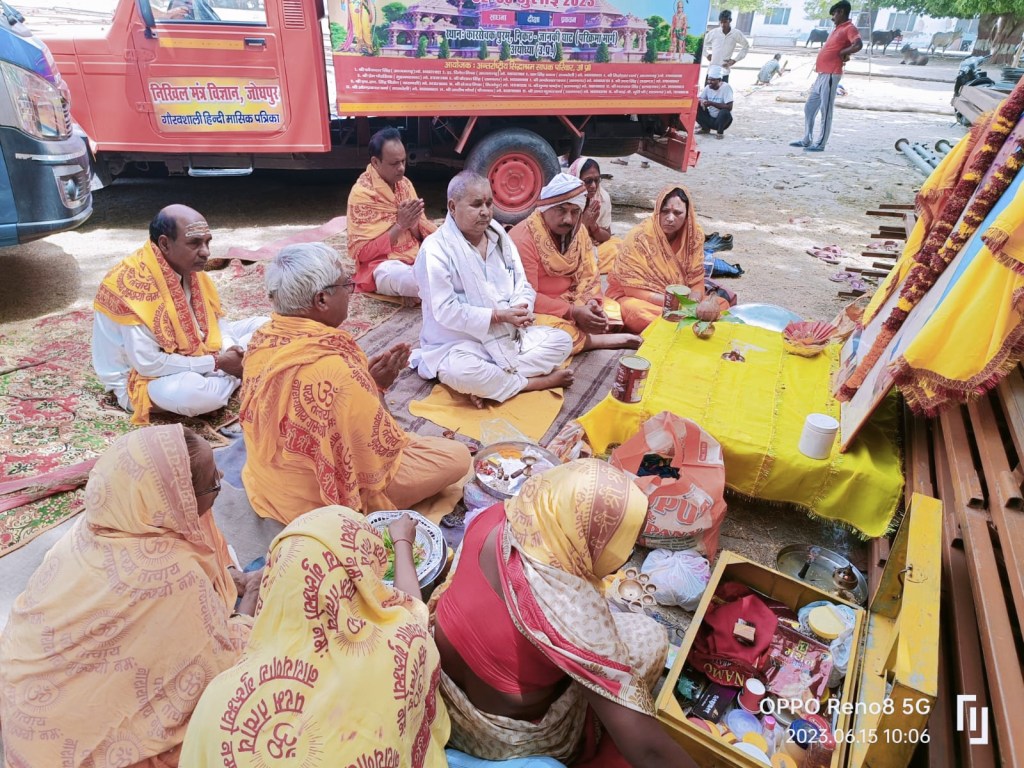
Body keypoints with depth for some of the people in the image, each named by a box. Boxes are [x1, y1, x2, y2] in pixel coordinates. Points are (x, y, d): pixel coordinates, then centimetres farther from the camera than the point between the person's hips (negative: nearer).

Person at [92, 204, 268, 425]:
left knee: (263, 326, 4)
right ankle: (232, 377, -7)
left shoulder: (188, 267, -6)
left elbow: (214, 317, 7)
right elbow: (148, 363, -29)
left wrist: (228, 349, -15)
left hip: (196, 352, 7)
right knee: (198, 392, -39)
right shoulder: (134, 284, -29)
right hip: (144, 377, -7)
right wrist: (215, 363, -25)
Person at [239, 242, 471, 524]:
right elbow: (382, 447, -22)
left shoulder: (261, 340, -9)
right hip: (329, 499, -8)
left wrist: (365, 375, -2)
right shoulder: (335, 367, -36)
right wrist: (376, 387, -10)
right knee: (456, 455, -2)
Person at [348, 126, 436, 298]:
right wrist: (400, 225, -18)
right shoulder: (361, 193, -10)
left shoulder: (404, 183, 8)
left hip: (416, 255, 6)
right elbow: (360, 252, -13)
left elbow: (420, 233, 12)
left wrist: (413, 223, -12)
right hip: (383, 265, -6)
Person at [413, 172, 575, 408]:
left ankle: (488, 384, -19)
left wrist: (522, 311, -17)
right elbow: (445, 311, -20)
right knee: (458, 372, -39)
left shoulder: (500, 237, 8)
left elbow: (523, 287, 8)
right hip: (460, 341, -6)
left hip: (510, 335, 7)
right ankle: (538, 382, -17)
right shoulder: (436, 249, -14)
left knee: (562, 341, -6)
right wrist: (499, 315, -23)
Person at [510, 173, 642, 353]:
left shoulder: (578, 230, 0)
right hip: (534, 309, -7)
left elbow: (588, 275, 2)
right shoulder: (523, 238, -22)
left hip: (571, 301, 7)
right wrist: (573, 312, -29)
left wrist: (592, 302, -21)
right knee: (556, 331, -35)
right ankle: (608, 340, -13)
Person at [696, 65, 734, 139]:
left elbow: (729, 107, -27)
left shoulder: (726, 87, -18)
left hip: (723, 120, -5)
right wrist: (701, 102, -23)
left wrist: (711, 103, -28)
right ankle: (705, 128, 7)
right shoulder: (708, 87, -3)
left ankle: (720, 132, -9)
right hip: (710, 118, 5)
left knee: (724, 111, -37)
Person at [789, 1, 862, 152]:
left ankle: (820, 144, -5)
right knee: (809, 108, 13)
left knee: (825, 110, -7)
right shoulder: (838, 29, 22)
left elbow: (858, 45, -23)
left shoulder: (849, 28, -8)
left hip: (830, 76, -10)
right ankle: (807, 140, 19)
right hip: (822, 75, 10)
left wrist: (842, 53, -11)